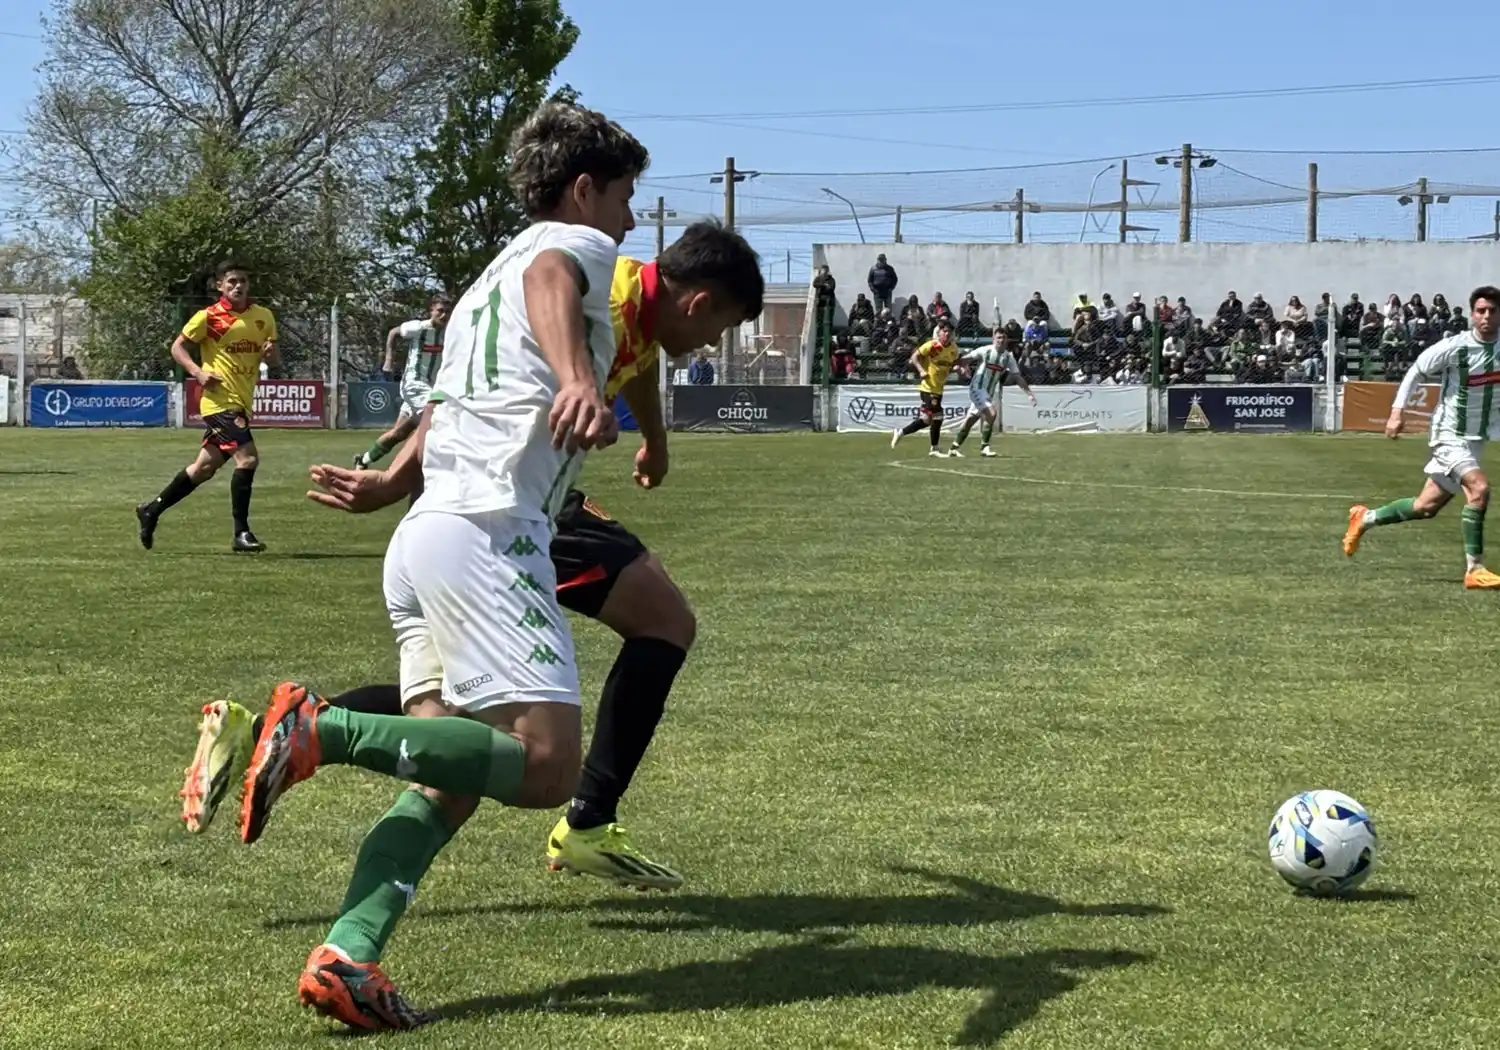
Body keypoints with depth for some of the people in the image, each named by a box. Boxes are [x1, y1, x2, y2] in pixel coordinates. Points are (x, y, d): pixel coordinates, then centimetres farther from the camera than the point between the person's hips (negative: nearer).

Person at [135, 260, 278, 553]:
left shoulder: (263, 317, 9)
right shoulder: (208, 317, -6)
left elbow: (274, 359, 17)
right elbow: (178, 347, 1)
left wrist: (271, 354, -7)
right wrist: (198, 372, -15)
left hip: (241, 402, 7)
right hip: (221, 400, -7)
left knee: (205, 467, 13)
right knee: (247, 457, -19)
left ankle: (152, 510, 28)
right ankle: (241, 533, -14)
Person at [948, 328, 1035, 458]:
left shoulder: (1008, 357, 2)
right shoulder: (985, 351, -13)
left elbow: (1018, 377, 6)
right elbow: (966, 358, -16)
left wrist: (1030, 393, 2)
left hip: (989, 393, 6)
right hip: (977, 388, -6)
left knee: (970, 419, 12)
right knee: (992, 413, -22)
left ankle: (953, 449, 22)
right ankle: (985, 447, -11)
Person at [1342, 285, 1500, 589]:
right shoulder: (1454, 347, -16)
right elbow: (1416, 371, -3)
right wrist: (1398, 410, -9)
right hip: (1450, 435, -6)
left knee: (1426, 507, 13)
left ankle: (1365, 519, 37)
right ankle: (1475, 569, -20)